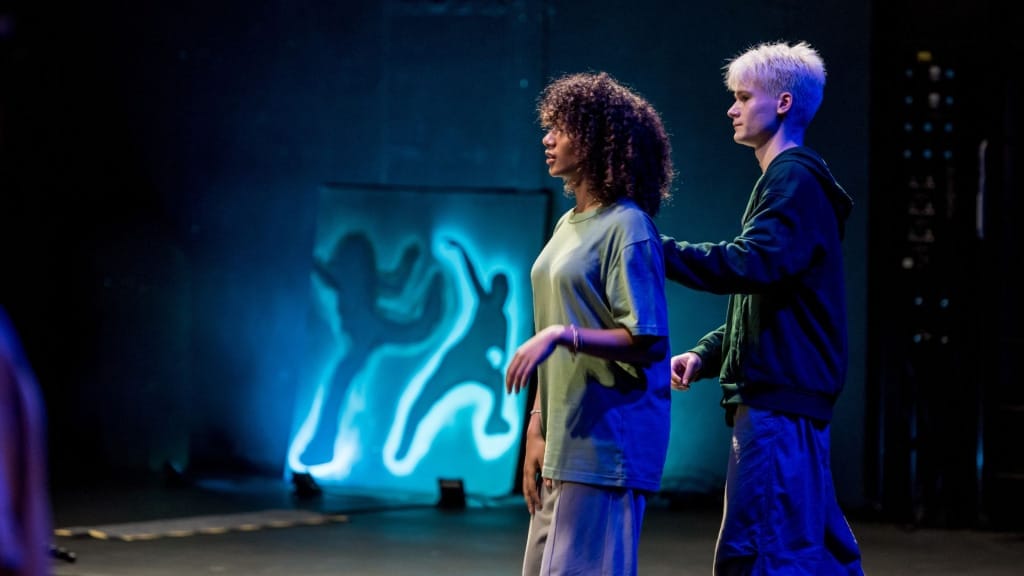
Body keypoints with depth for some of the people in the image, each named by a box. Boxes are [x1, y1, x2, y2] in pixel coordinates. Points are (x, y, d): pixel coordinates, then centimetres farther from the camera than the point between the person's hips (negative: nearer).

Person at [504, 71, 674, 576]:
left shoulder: (627, 228, -11)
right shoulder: (568, 226, 15)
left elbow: (647, 343, -16)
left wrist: (562, 334, -25)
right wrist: (536, 429, 14)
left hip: (607, 440, -9)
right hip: (565, 441, 9)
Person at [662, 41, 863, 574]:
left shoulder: (794, 180, -9)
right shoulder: (788, 181, 23)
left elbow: (751, 265, -24)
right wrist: (706, 354, 13)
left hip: (779, 398, -11)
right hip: (782, 392, 11)